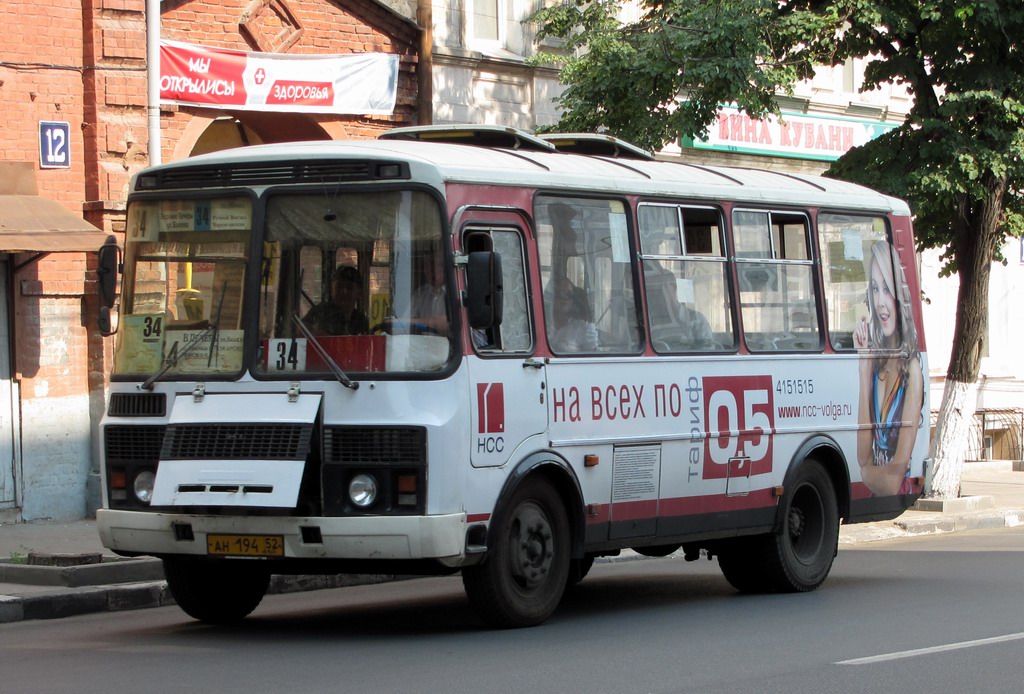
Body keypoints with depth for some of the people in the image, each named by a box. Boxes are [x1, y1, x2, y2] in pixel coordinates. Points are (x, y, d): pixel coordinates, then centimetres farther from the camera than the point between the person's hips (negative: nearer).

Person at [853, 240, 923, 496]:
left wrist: (866, 472, 7)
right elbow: (863, 456, 0)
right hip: (874, 497, 5)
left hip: (902, 498, -4)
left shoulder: (911, 369, -10)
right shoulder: (875, 362, 7)